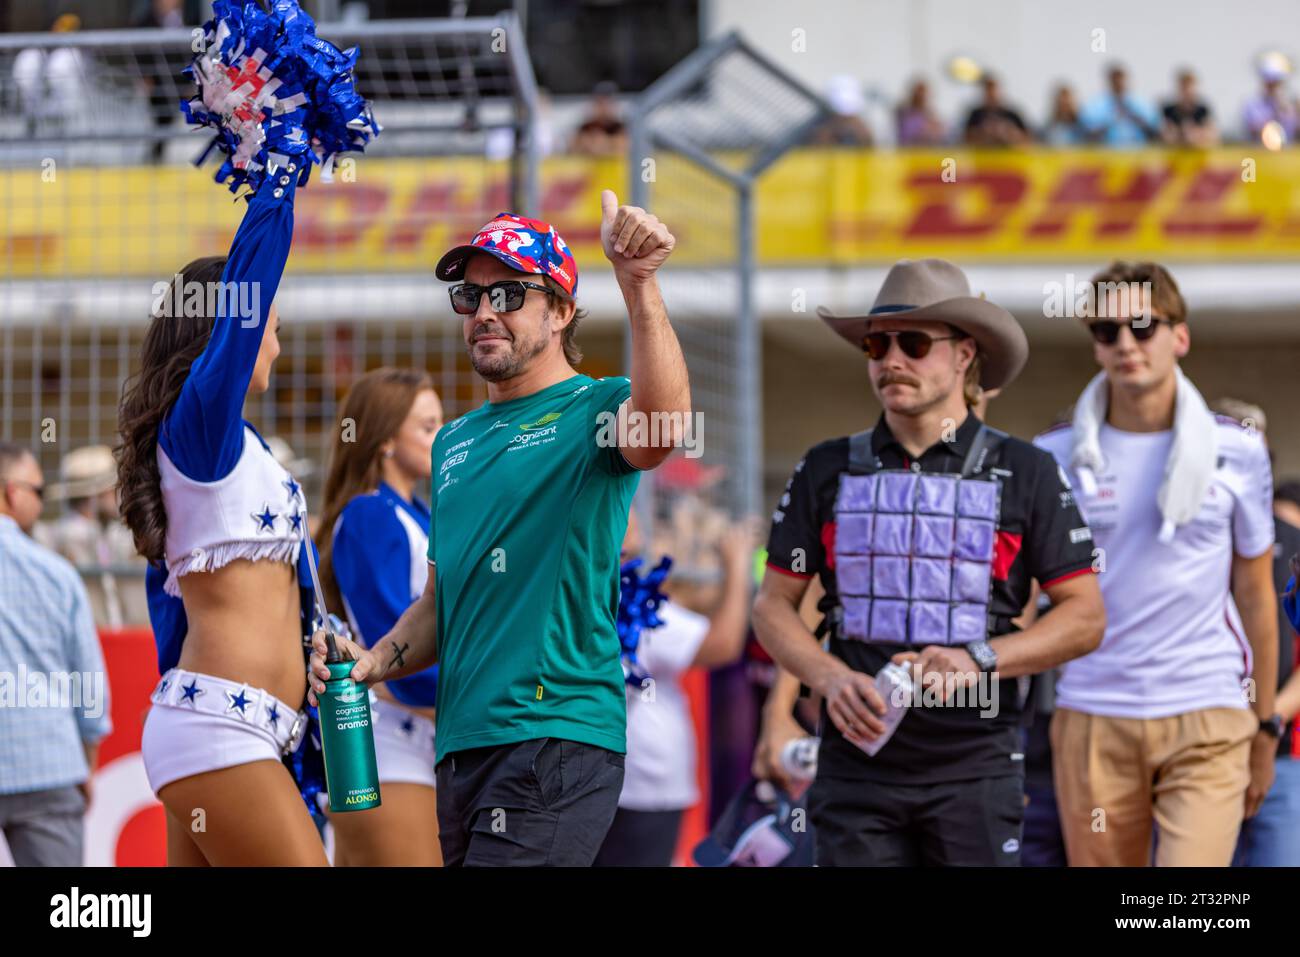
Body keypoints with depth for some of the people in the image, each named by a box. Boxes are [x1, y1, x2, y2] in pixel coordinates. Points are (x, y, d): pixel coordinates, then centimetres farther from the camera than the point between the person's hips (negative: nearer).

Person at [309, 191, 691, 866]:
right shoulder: (454, 443, 21)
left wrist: (639, 284, -37)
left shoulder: (592, 409, -1)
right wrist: (373, 662, 8)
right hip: (460, 746, 8)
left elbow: (660, 427, -27)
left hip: (555, 734, -8)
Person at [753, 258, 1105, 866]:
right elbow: (773, 605, 11)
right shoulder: (828, 471, 9)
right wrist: (831, 679, -9)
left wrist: (979, 660, -13)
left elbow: (1085, 617, 3)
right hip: (857, 763, 1)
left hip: (975, 768, -1)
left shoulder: (1024, 473, 4)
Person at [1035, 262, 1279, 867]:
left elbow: (1256, 595, 11)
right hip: (1092, 719, 1)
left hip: (1208, 719, -1)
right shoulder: (1054, 457, 4)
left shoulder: (1237, 451, 4)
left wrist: (1265, 726, 12)